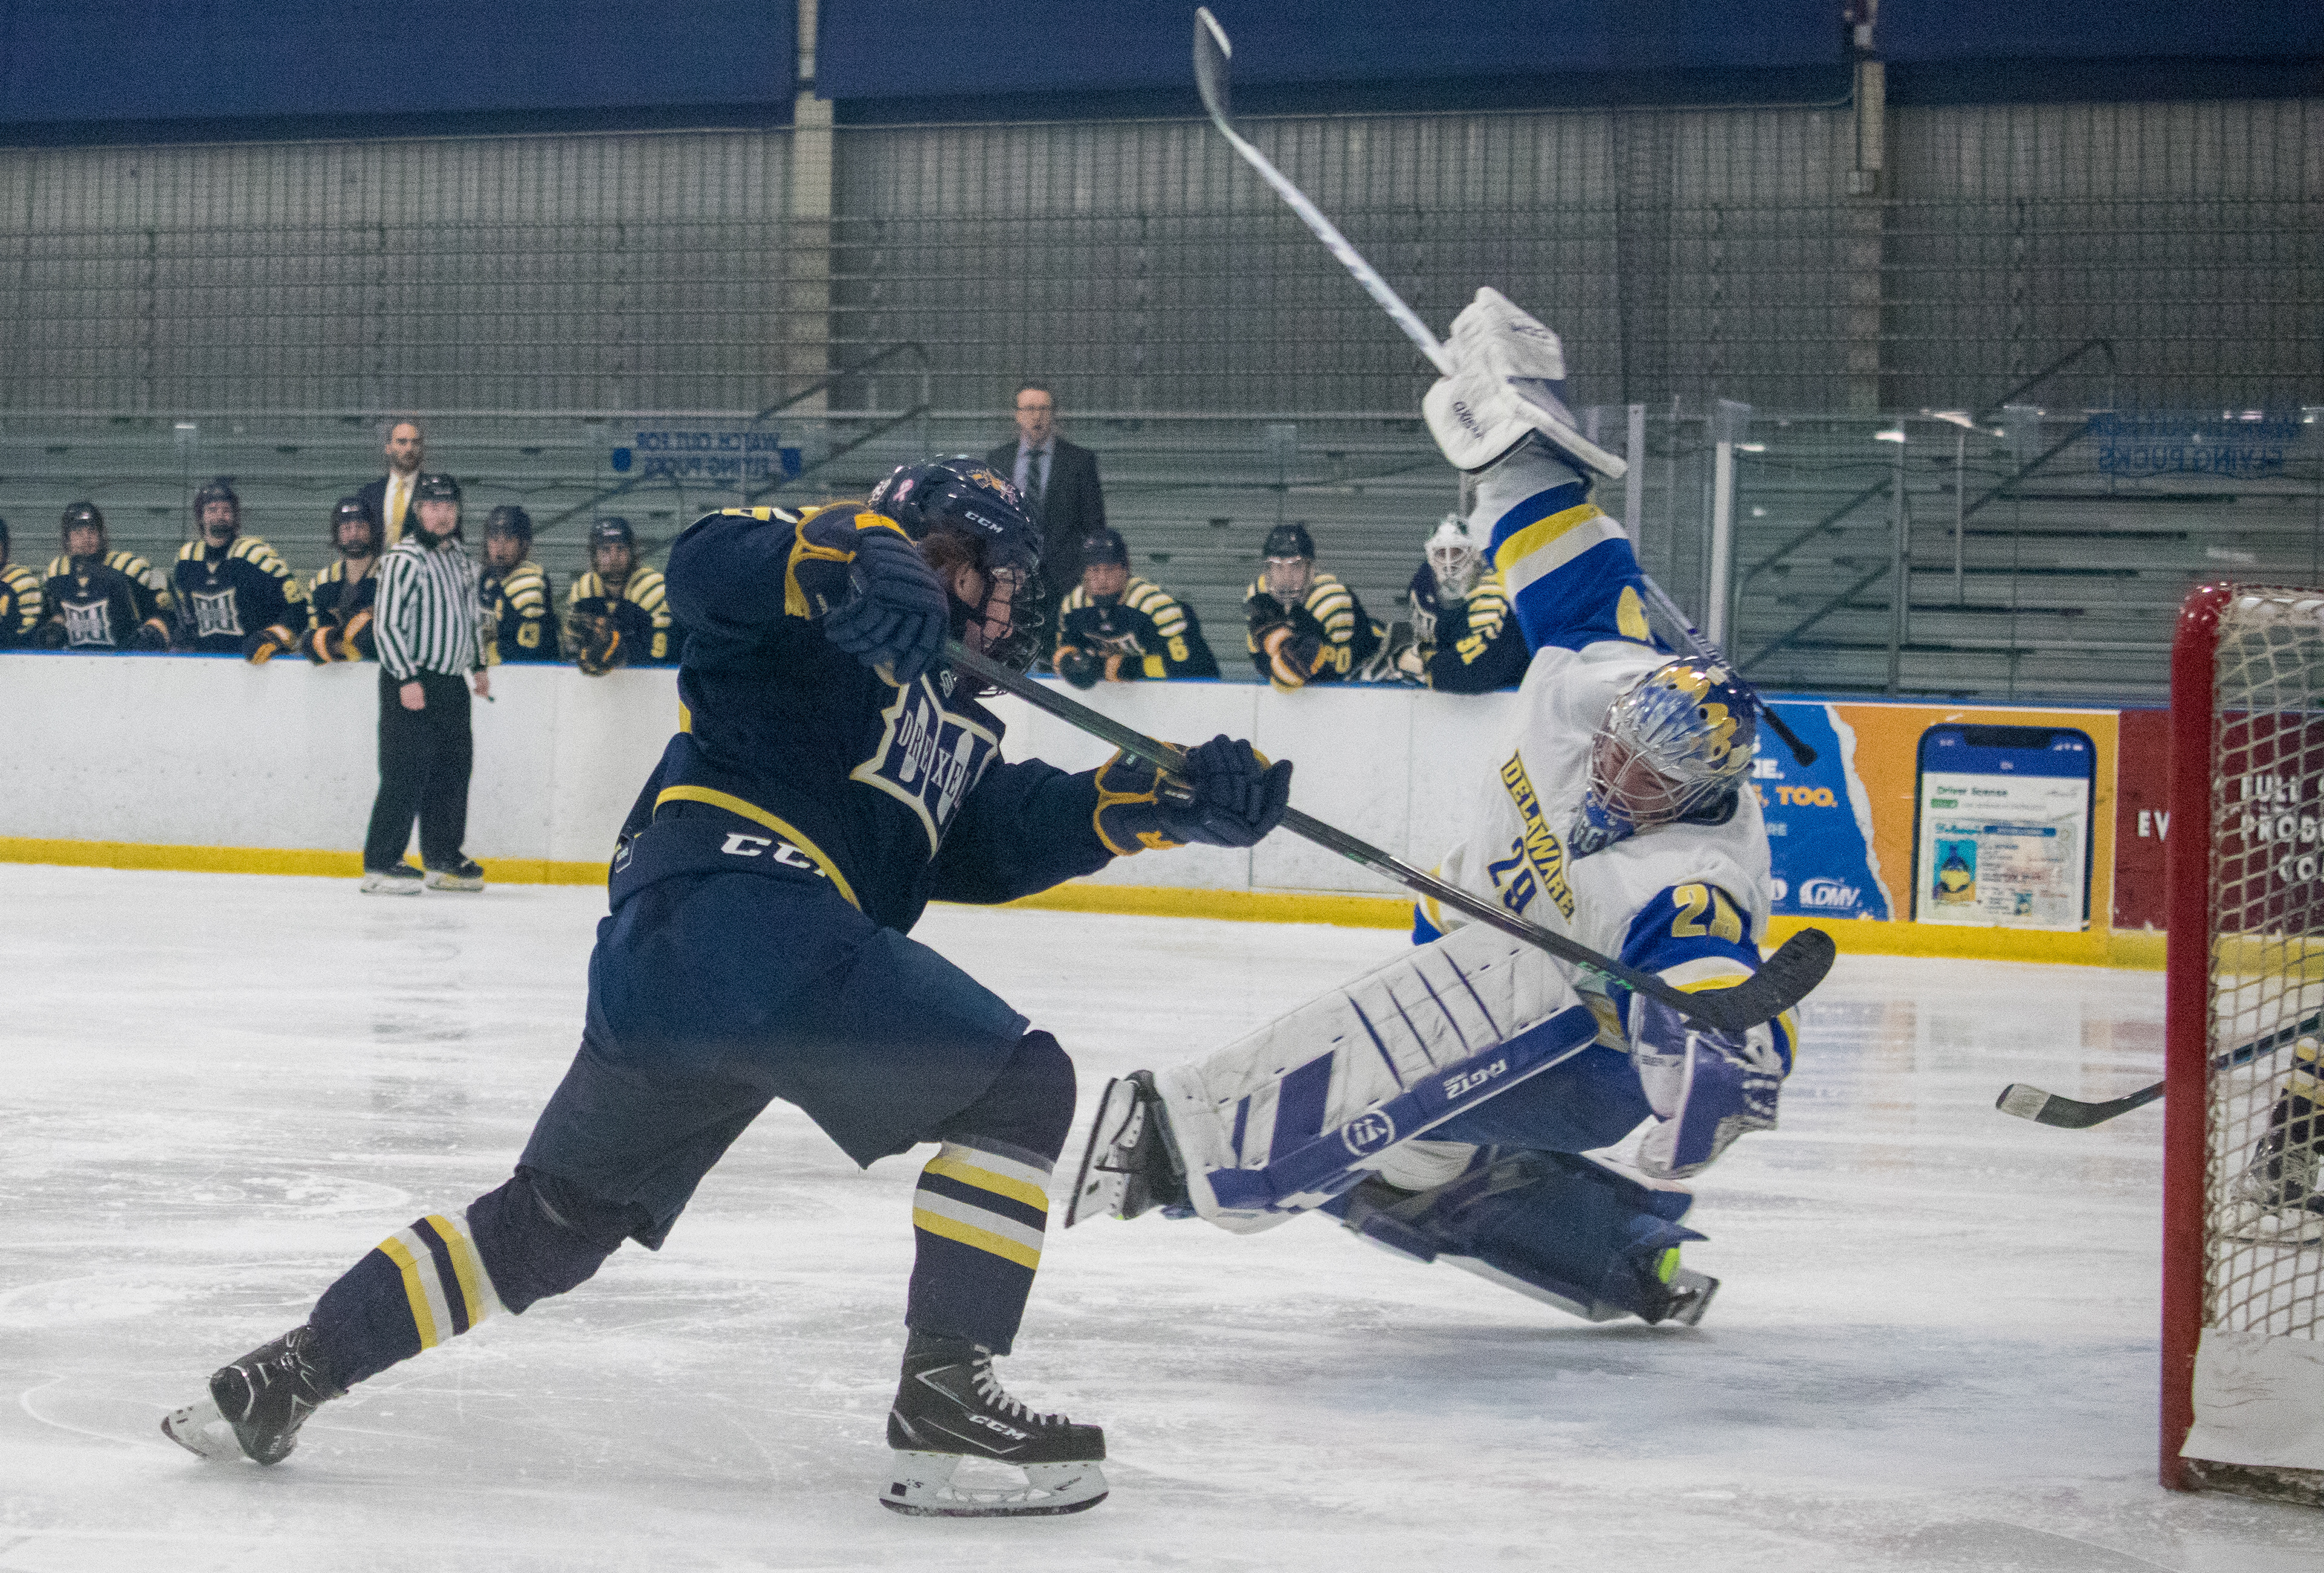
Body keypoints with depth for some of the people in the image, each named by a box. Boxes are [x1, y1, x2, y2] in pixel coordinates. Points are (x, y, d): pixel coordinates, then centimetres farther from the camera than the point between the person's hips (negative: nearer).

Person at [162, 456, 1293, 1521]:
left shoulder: (955, 733, 32)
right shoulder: (824, 608, 7)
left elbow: (1013, 834, 19)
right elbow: (712, 563, -11)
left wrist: (1167, 801, 6)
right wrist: (850, 556, -30)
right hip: (734, 903, -10)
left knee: (555, 1219, 20)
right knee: (1020, 1086, -5)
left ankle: (294, 1369, 22)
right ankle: (945, 1393, -10)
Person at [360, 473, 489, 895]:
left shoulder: (462, 560, 16)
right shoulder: (404, 559, -12)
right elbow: (386, 624, -16)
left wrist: (478, 666, 24)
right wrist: (407, 679, -21)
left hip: (452, 683, 8)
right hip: (410, 684, -8)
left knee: (454, 769, 10)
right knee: (406, 773, -11)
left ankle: (443, 859, 21)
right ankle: (380, 864, -9)